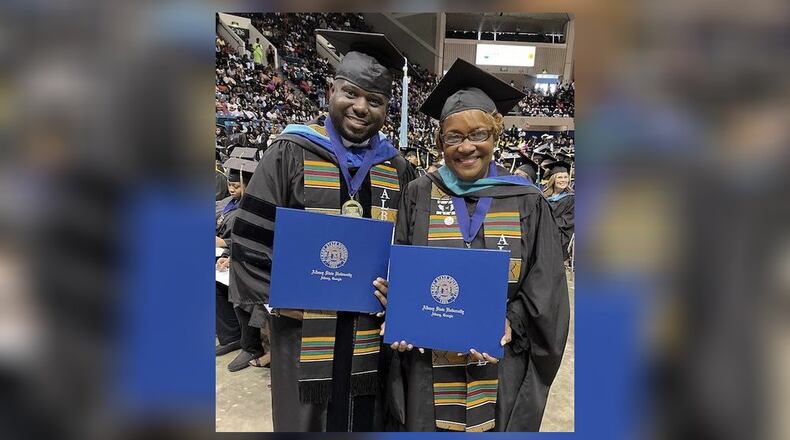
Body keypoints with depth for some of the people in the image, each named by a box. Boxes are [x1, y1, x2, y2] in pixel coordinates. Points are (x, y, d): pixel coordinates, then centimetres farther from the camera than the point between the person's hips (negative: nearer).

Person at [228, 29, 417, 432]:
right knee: (305, 419, 14)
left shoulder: (397, 169, 4)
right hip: (304, 332, -2)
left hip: (373, 335, 3)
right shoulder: (290, 153, -6)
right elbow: (250, 237, -4)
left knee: (366, 420, 18)